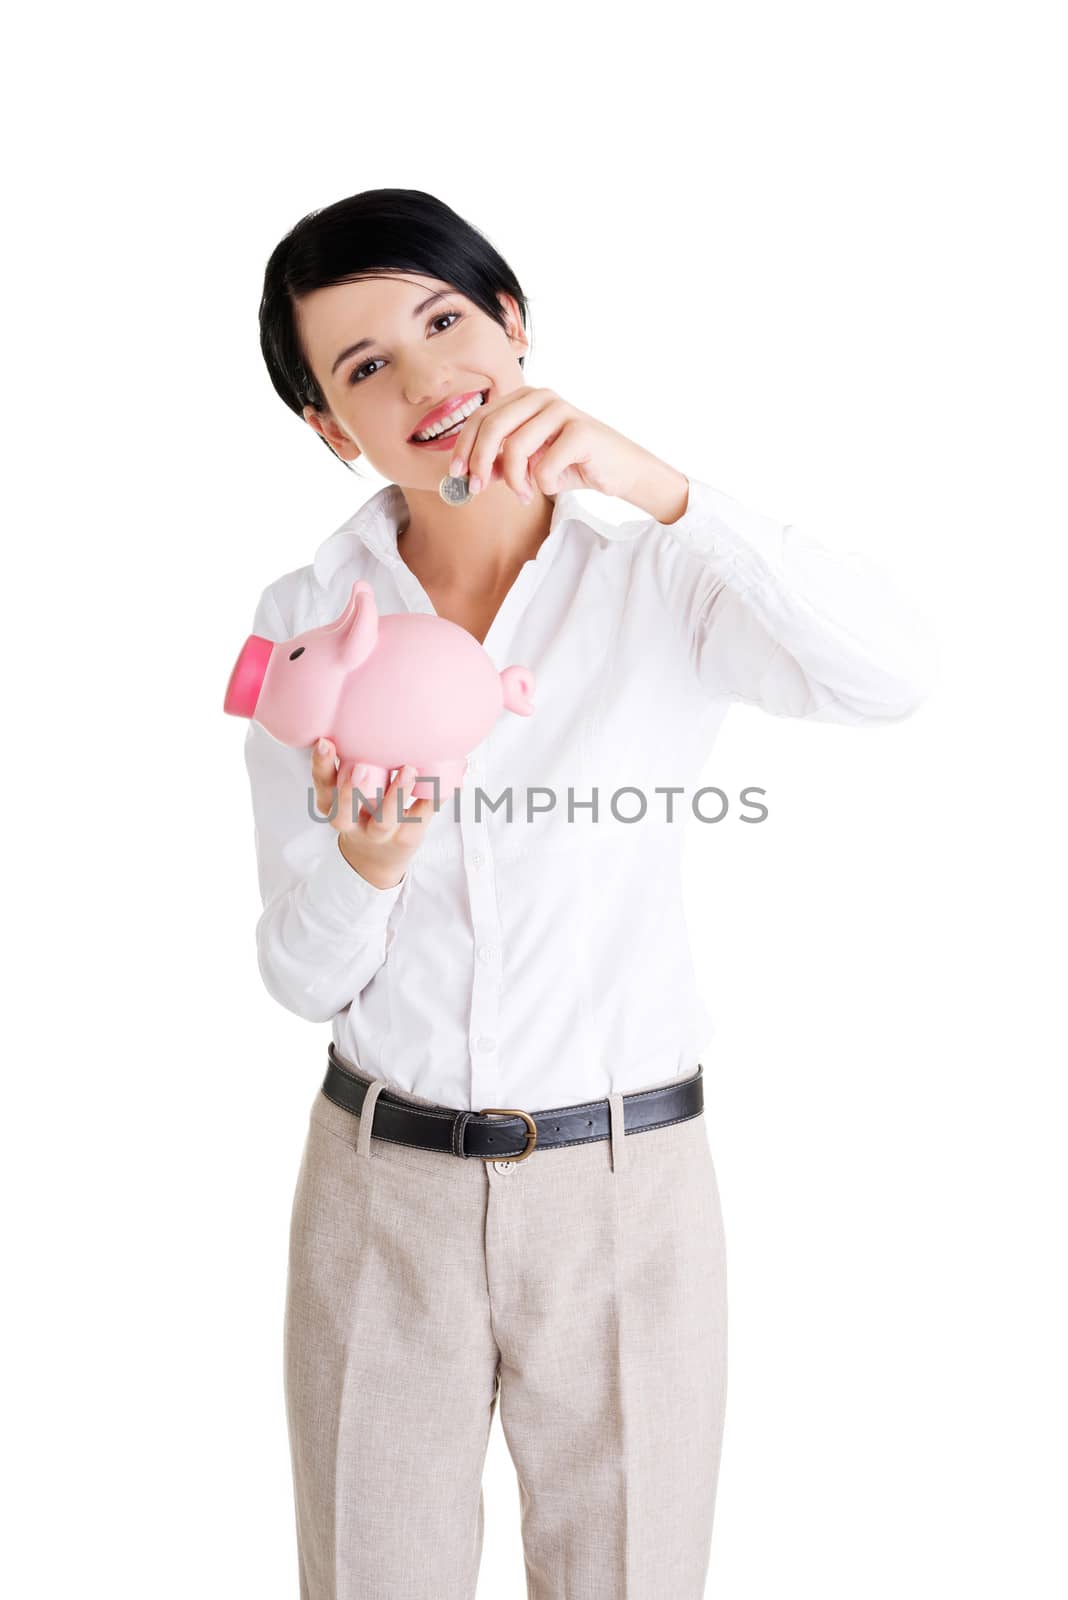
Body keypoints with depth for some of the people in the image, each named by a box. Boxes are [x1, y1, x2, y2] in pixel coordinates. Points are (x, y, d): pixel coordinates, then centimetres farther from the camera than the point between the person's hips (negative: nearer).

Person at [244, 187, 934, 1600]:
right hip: (382, 1183, 2)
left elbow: (892, 677, -26)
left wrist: (652, 483, -34)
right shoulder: (305, 621, -2)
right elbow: (302, 979, -2)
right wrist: (364, 872, -23)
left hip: (630, 1182, -1)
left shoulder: (659, 582, -6)